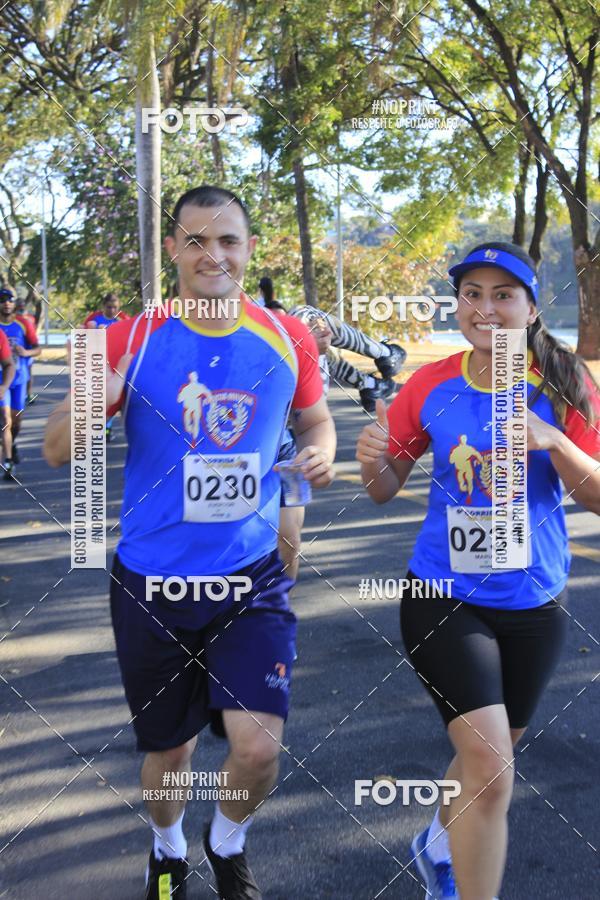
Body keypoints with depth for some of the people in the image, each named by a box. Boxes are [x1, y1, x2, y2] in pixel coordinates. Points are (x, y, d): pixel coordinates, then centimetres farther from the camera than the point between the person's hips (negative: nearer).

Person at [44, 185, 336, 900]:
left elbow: (316, 419, 14)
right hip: (151, 585, 0)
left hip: (251, 579, 1)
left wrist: (320, 453, -10)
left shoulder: (287, 341, -3)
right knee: (168, 752, 14)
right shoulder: (132, 340, -8)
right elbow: (55, 451, -6)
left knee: (258, 747, -11)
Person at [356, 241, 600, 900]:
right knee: (489, 766, -15)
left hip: (533, 604, 2)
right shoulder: (431, 385, -6)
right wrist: (374, 461, -21)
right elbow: (386, 490, 2)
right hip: (444, 598, -2)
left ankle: (439, 845, 51)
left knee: (489, 755, 21)